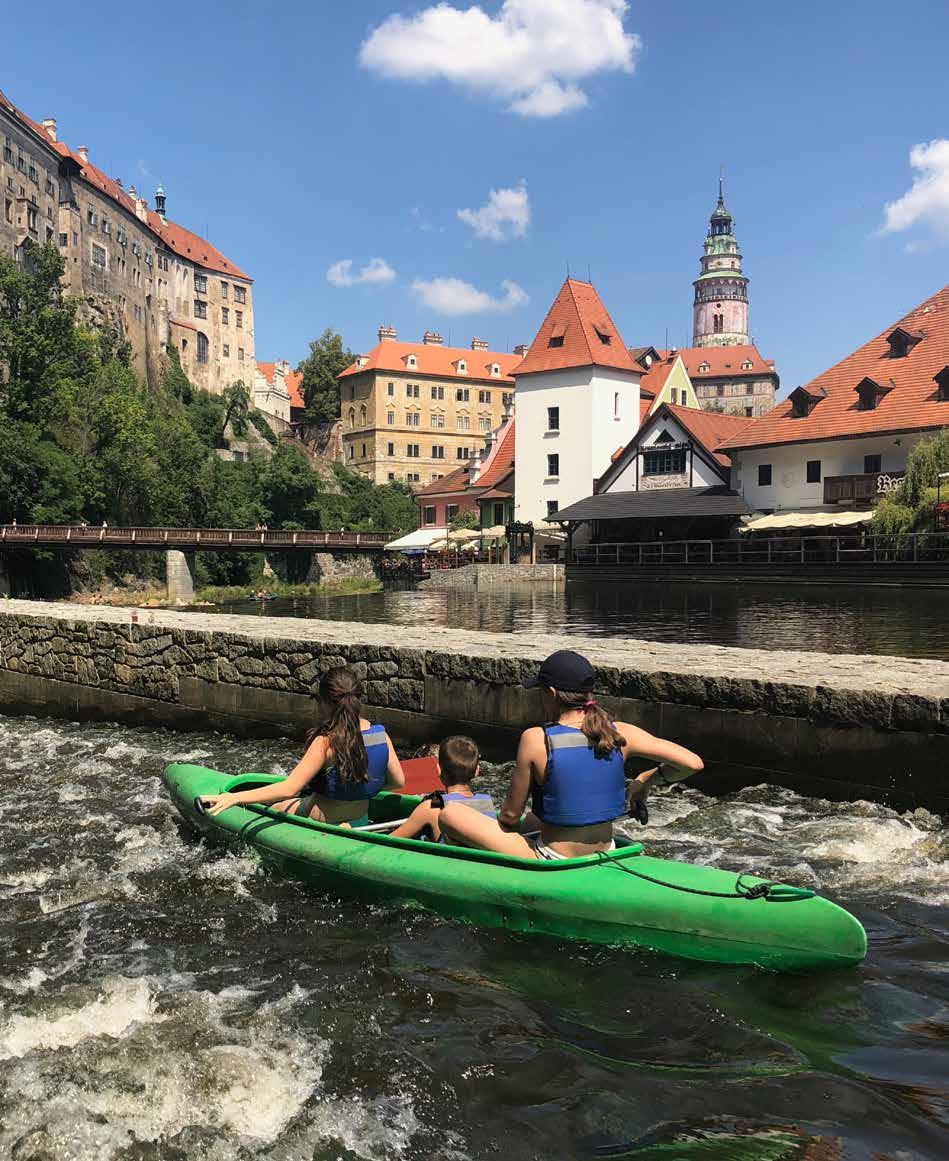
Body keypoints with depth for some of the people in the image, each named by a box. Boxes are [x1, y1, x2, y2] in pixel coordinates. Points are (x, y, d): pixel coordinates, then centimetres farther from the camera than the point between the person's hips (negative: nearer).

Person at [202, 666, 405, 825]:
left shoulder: (327, 741, -27)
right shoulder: (381, 735, -11)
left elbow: (289, 788, -29)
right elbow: (398, 782, -2)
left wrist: (234, 797, -26)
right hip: (361, 820, 5)